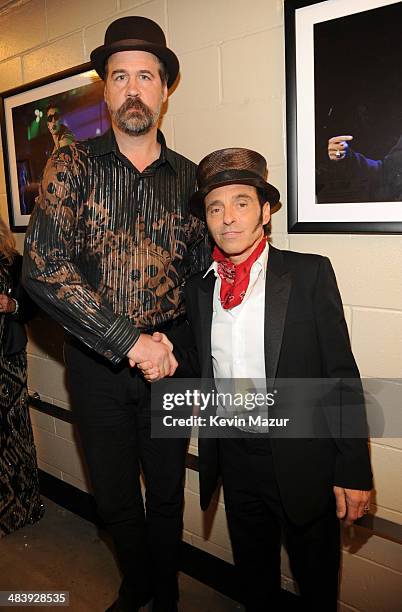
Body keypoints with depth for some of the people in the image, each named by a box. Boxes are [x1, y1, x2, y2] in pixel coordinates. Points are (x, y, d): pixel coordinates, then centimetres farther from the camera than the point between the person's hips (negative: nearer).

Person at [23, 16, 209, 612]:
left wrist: (167, 340, -12)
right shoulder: (73, 166, -5)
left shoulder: (189, 177, 1)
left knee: (166, 494, 16)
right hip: (96, 360, 0)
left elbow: (198, 268, 5)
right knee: (114, 497, 17)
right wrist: (129, 340, -20)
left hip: (168, 355, 1)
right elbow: (43, 268, -17)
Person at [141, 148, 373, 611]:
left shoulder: (309, 274, -10)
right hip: (234, 458, 4)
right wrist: (172, 362, -10)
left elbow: (341, 374, -10)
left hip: (302, 460, -3)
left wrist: (353, 469, -12)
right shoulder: (199, 287, 2)